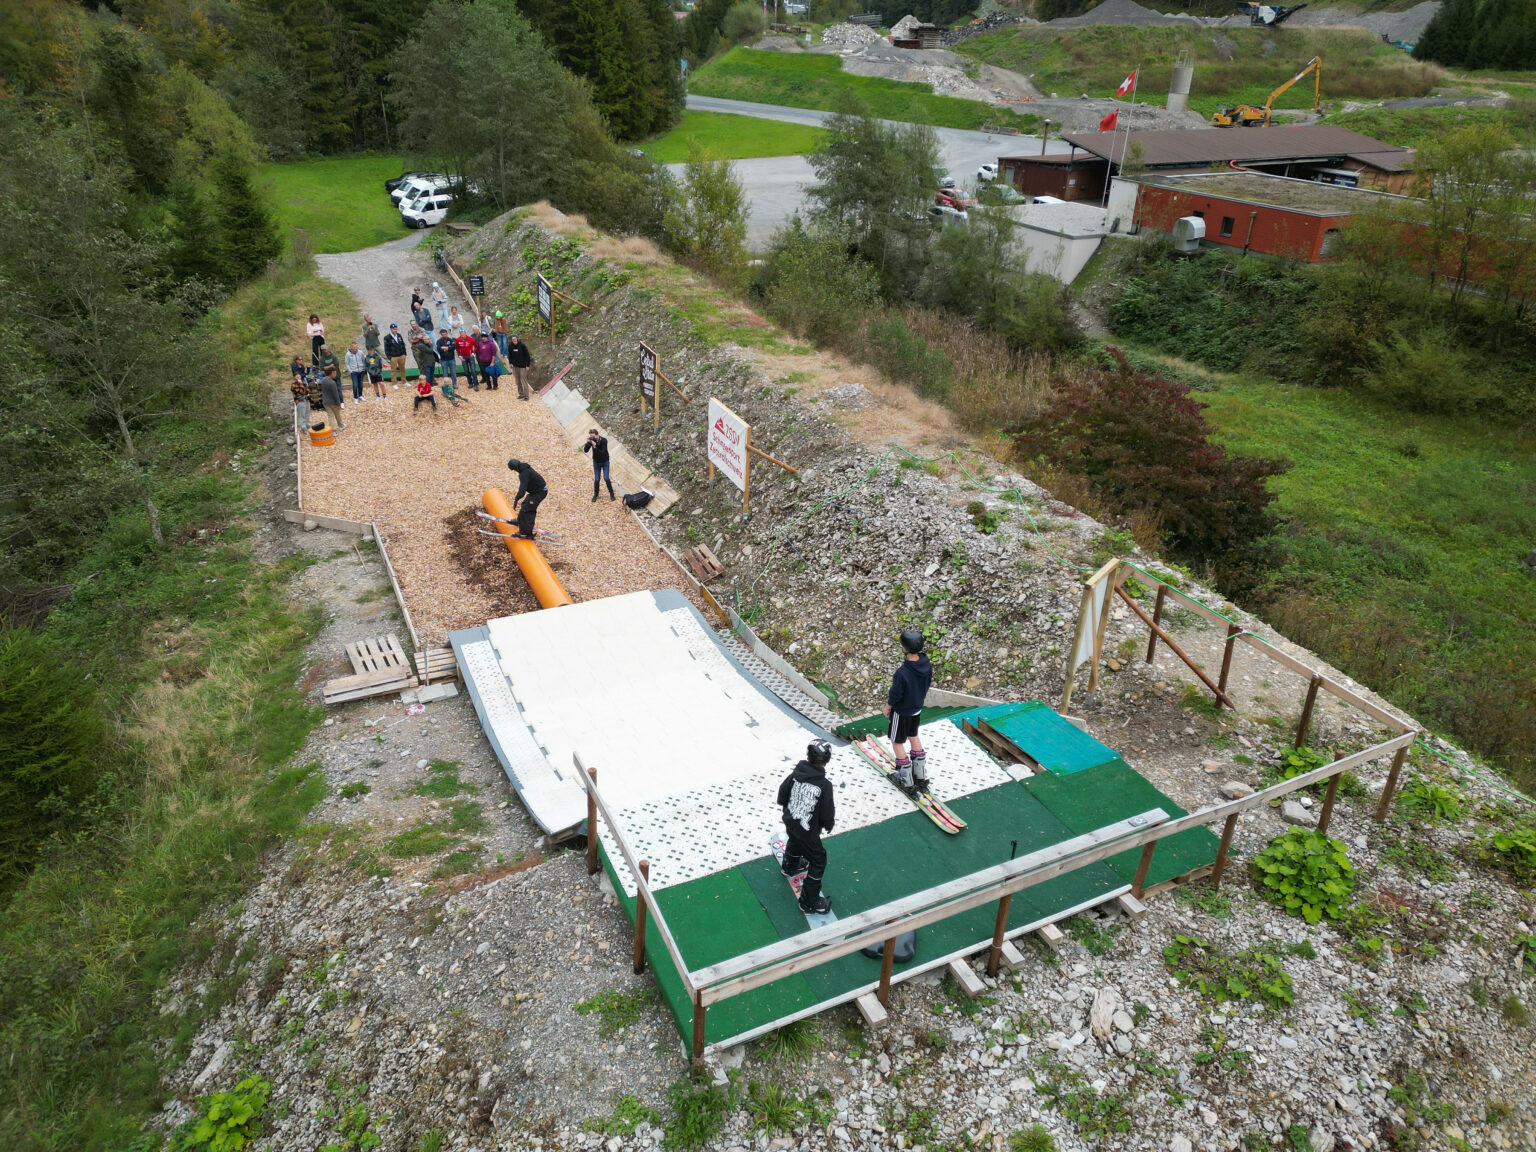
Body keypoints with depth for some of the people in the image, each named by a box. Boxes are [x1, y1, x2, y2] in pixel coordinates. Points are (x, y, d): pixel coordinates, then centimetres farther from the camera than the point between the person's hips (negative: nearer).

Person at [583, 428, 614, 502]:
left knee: (606, 478, -10)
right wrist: (588, 443, -37)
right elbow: (585, 450, -20)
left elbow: (602, 453, -34)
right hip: (596, 462, 2)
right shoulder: (591, 440, -16)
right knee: (596, 479, 0)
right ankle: (595, 495, 18)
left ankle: (611, 494, 9)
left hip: (605, 462, -2)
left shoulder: (604, 440, -27)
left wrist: (594, 446, -45)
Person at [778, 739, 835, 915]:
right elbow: (827, 813, -19)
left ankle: (790, 867, 66)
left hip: (790, 822, 6)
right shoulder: (824, 785, -28)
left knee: (795, 842, 36)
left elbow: (781, 798, -2)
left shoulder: (795, 774, -15)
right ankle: (809, 903, 18)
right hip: (808, 830, -6)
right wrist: (828, 825, 4)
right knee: (818, 861, 12)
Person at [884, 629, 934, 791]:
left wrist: (887, 707, -4)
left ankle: (908, 783, 25)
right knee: (913, 736, 28)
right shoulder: (927, 664, -16)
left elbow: (895, 695, -23)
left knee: (897, 742, 14)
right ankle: (921, 776, 39)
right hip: (918, 708, 7)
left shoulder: (903, 672, -37)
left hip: (901, 712, -7)